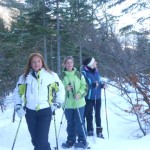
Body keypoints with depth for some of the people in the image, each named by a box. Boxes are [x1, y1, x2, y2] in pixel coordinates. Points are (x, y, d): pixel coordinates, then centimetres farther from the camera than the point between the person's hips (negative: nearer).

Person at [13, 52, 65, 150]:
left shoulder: (51, 75, -4)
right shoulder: (25, 77, 3)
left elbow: (61, 89, 7)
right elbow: (17, 92, 14)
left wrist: (58, 103, 4)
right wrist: (18, 106, 5)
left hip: (45, 111, -3)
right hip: (30, 112, 3)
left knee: (42, 141, -11)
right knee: (35, 140, 13)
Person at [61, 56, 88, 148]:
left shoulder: (78, 74, 3)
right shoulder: (62, 76, 1)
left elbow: (84, 85, 2)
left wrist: (79, 94, -13)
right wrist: (65, 89, -17)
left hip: (79, 103, -1)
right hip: (67, 104, 1)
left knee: (79, 122, 1)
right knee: (70, 123, 11)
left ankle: (82, 140, 17)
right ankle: (71, 140, 24)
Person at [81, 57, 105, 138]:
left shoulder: (96, 71, 6)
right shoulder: (84, 72, -14)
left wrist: (102, 85, -2)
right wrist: (93, 85, -28)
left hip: (97, 96, 5)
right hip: (89, 97, -5)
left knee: (98, 114, 10)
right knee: (89, 114, 9)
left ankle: (99, 131, 18)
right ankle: (90, 131, 22)